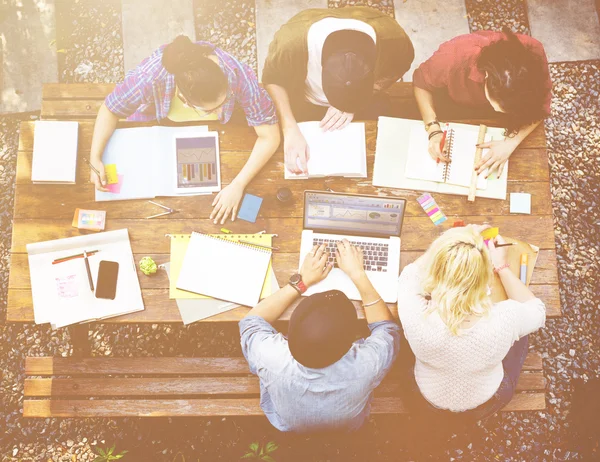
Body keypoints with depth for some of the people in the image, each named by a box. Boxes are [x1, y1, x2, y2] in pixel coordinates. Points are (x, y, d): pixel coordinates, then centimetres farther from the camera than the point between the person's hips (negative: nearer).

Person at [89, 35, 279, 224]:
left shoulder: (238, 75, -41)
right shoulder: (151, 77, -41)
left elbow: (269, 135, -32)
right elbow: (110, 110, -21)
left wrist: (238, 185, -40)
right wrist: (95, 157, -33)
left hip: (215, 130, 1)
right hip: (158, 122, 0)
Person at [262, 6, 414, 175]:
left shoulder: (392, 37, -37)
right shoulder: (293, 39, -41)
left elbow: (398, 69, -13)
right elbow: (272, 78, -21)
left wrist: (354, 105, -27)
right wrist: (291, 130, -36)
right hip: (304, 102, -1)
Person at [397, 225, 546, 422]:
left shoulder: (415, 315, -39)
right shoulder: (503, 319, -39)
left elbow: (411, 273, -13)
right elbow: (537, 310, -11)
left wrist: (451, 243, -10)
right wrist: (502, 267, -8)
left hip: (427, 401, 0)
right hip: (486, 403, 1)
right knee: (521, 332, 22)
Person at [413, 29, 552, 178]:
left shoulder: (534, 54, -38)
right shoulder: (455, 54, -44)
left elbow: (540, 108, -24)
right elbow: (421, 82, -24)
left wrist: (510, 143, -38)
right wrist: (433, 129, -36)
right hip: (457, 103, -2)